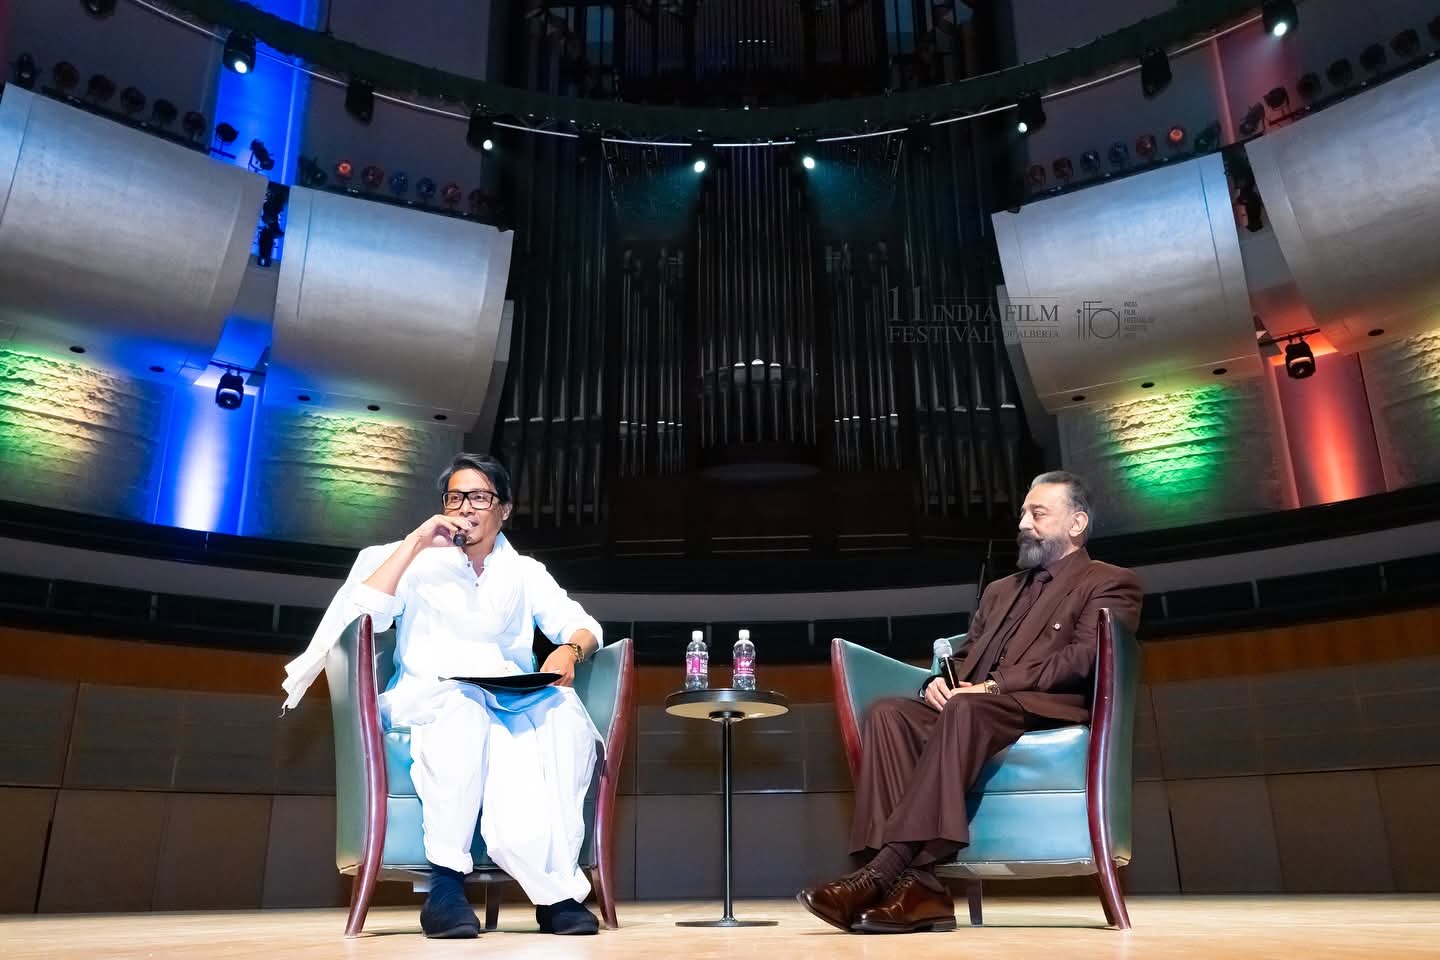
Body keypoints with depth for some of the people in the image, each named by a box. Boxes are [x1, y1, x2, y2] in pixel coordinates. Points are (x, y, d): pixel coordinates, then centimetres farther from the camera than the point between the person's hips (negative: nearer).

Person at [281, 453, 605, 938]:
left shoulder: (524, 572, 20)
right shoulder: (418, 562, 13)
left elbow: (584, 626, 12)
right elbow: (357, 619, -4)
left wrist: (569, 649, -12)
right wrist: (415, 542, -7)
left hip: (511, 707, 2)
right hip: (424, 702, -2)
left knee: (564, 709, -34)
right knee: (464, 700, -39)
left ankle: (554, 886, -29)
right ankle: (445, 881, -32)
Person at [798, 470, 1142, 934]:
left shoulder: (1110, 583, 10)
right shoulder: (1000, 590, 31)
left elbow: (1084, 658, -7)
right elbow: (965, 657, 26)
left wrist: (994, 687, -18)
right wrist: (941, 681, 0)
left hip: (1049, 713, -6)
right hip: (973, 711, 7)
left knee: (967, 711, -38)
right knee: (889, 713, -23)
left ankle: (889, 868, -39)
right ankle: (918, 883, -32)